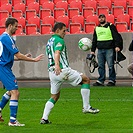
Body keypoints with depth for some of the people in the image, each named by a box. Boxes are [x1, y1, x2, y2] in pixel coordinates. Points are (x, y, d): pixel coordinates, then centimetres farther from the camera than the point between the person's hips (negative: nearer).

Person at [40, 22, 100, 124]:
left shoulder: (49, 41, 20)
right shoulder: (59, 40, -8)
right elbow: (57, 53, -27)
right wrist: (57, 65, -43)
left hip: (52, 72, 9)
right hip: (62, 70, -9)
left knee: (54, 97, 18)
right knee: (86, 80, 4)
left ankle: (44, 118, 4)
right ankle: (86, 107, 1)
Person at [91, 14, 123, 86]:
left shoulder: (111, 26, 3)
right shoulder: (97, 28, 18)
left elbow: (116, 36, -3)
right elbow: (94, 40, 22)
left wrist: (117, 46, -15)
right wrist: (92, 50, 17)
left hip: (109, 49, -5)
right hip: (100, 50, 5)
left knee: (110, 65, -6)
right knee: (100, 66, 4)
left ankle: (112, 80, -1)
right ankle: (100, 81, 7)